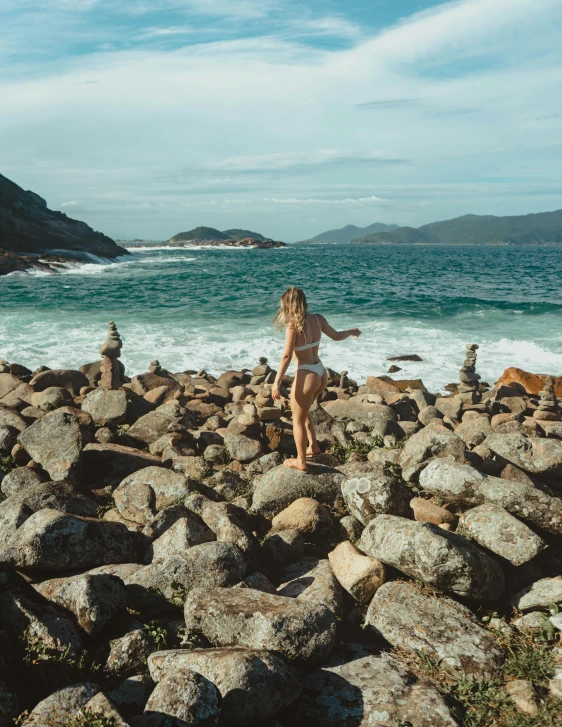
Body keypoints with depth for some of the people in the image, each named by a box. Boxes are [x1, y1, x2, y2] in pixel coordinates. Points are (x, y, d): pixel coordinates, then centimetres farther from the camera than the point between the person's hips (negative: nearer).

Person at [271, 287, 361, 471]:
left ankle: (301, 461, 22)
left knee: (298, 420, 11)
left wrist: (277, 382, -19)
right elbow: (336, 336, 17)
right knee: (302, 412, 29)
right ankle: (313, 446, 34)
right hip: (321, 373, 7)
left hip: (307, 376, -7)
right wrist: (352, 331, 37)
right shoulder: (317, 319, 1)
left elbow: (286, 356, -20)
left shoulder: (293, 325, -16)